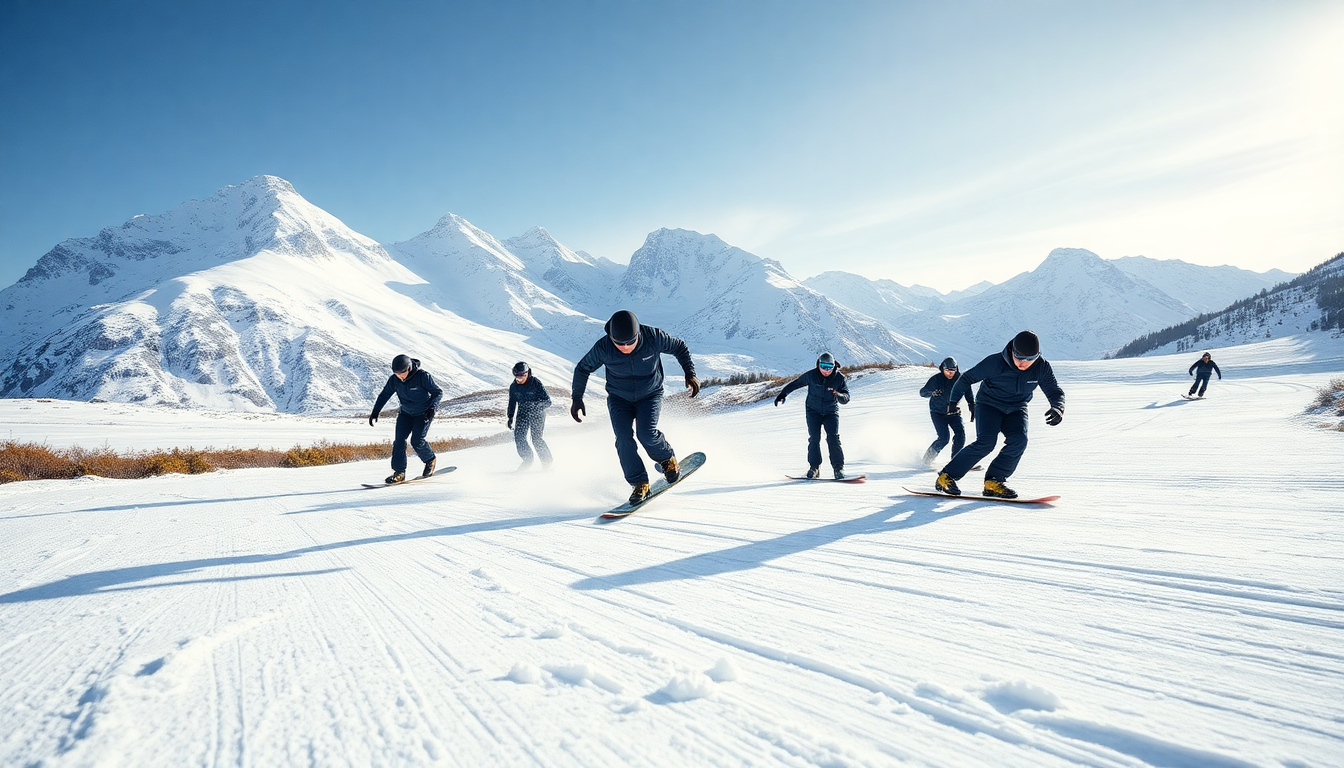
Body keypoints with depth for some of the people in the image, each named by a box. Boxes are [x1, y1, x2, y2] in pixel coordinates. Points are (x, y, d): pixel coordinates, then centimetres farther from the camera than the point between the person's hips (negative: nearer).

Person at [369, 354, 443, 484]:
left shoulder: (423, 376, -24)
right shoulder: (394, 379, -10)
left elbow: (438, 392, -16)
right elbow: (384, 395, 3)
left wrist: (432, 407, -30)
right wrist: (375, 412, -3)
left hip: (424, 413, -5)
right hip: (406, 413, 5)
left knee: (417, 441, -15)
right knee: (399, 440, -7)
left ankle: (430, 460, 14)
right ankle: (399, 472, -1)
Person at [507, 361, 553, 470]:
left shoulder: (536, 383, -14)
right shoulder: (513, 386, 1)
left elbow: (548, 401, -15)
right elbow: (512, 403, 16)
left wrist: (536, 405, -30)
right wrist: (510, 417, 7)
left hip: (537, 413, -4)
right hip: (523, 413, 4)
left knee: (536, 438, -11)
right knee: (518, 437, -12)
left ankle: (547, 461, 8)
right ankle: (527, 459, 3)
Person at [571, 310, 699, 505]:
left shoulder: (654, 337, -25)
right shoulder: (603, 348, -23)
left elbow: (680, 347, -6)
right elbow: (582, 369, -4)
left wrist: (690, 374, -14)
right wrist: (576, 398, -7)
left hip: (650, 395, -1)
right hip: (619, 399, 1)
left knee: (646, 434, -22)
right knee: (624, 439, -18)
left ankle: (667, 459, 9)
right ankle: (640, 484, -5)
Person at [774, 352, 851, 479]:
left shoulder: (839, 378, -10)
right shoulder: (811, 375, -11)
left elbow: (846, 398, -11)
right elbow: (794, 384, 2)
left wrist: (838, 395, -33)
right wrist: (782, 395, 0)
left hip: (831, 412, 0)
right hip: (813, 411, 0)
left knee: (833, 438, -14)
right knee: (814, 438, -10)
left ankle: (838, 468, -10)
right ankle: (814, 468, -5)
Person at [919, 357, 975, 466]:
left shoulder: (960, 378, -8)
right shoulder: (936, 379, -14)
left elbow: (969, 395, 6)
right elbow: (922, 392, -13)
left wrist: (973, 409, -1)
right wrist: (932, 392, -34)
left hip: (953, 412, 3)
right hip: (938, 413, -3)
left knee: (960, 433, -17)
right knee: (944, 438, -16)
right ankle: (927, 458, 4)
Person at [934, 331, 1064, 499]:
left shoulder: (1042, 368, -14)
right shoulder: (995, 363, -24)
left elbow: (1055, 392, -5)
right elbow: (967, 378, -11)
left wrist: (1058, 408, -27)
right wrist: (953, 401, -6)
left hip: (1016, 410, 4)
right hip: (989, 405, -4)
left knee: (1019, 440, -24)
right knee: (986, 442, -25)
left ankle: (994, 481, -16)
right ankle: (947, 477, -17)